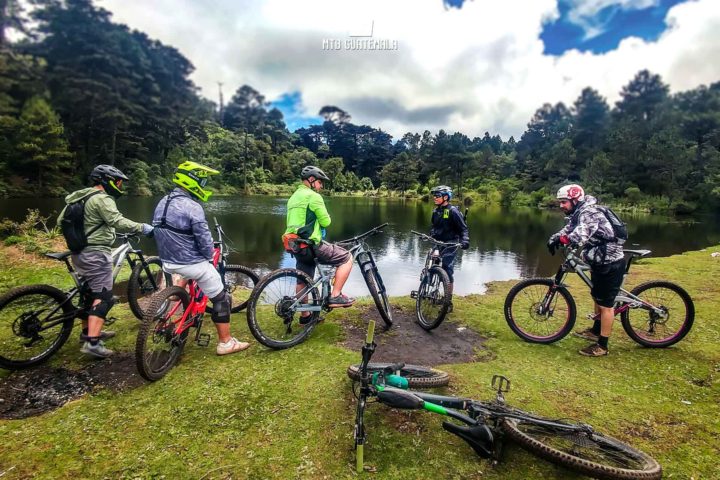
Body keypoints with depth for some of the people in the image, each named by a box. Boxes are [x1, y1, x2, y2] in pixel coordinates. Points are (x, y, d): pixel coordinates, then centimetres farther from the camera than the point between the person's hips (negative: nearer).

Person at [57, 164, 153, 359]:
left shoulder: (78, 197, 16)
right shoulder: (101, 199, -15)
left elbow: (61, 220, 22)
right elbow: (118, 222, -28)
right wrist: (143, 227, -22)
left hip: (80, 253, 10)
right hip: (96, 254, -10)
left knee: (90, 292, 21)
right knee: (103, 297, -7)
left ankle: (88, 331, 32)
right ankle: (92, 343, -11)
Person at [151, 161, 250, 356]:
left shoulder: (162, 203, 5)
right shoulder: (192, 207, -20)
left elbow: (160, 232, 14)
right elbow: (204, 240, -19)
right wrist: (210, 255, 0)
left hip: (168, 261, 8)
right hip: (192, 264, -8)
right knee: (221, 299, 5)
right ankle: (225, 342, 12)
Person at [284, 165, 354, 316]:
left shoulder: (293, 197, 19)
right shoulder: (313, 196, -10)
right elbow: (325, 221, -11)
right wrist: (326, 217, 10)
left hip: (296, 247, 9)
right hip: (312, 245, -9)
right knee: (347, 258, 0)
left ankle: (305, 314, 32)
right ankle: (335, 296, -1)